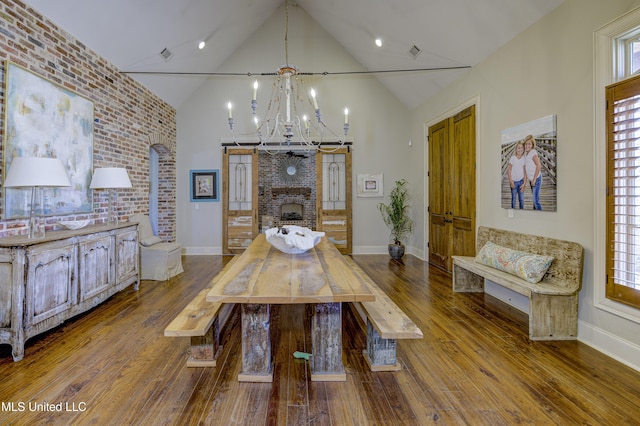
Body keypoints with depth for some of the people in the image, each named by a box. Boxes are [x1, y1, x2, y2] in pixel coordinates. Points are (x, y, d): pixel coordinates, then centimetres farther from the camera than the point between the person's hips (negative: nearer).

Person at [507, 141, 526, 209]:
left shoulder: (524, 158, -3)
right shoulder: (513, 158, -13)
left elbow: (524, 171, 0)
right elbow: (509, 170, -9)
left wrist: (524, 183, -4)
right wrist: (511, 182, -10)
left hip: (521, 181, 3)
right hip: (514, 181, -3)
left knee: (521, 199, 7)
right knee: (513, 198, 6)